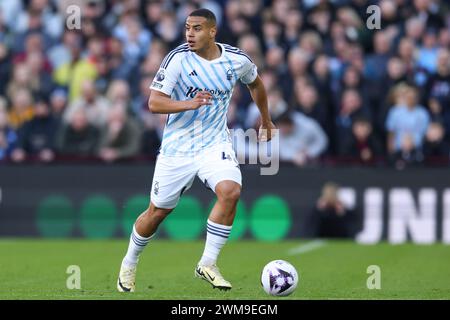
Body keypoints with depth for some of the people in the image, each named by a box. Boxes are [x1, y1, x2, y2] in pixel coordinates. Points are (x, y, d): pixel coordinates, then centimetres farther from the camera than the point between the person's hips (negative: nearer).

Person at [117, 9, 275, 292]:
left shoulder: (237, 60, -5)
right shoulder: (178, 58, -14)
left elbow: (255, 83, 18)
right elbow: (154, 102, -18)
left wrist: (266, 121, 27)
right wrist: (189, 104, -33)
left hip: (215, 144, 1)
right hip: (177, 148, -1)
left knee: (230, 192, -26)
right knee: (158, 211, 7)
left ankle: (208, 264, -12)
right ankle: (129, 265, 34)